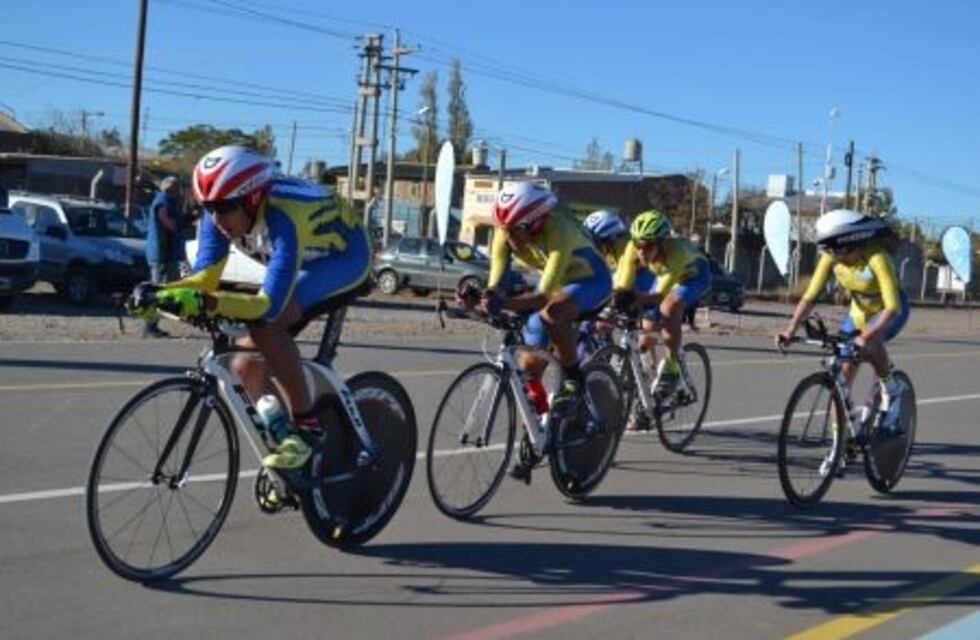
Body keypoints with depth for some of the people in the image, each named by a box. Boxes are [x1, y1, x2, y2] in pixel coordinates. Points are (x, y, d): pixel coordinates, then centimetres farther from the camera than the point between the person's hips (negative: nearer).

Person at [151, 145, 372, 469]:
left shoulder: (282, 217, -39)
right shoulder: (221, 215, -18)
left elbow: (269, 304, -45)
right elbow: (204, 277, -16)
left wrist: (207, 303, -57)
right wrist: (157, 295, -33)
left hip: (344, 257, -8)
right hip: (305, 262, 8)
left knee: (265, 324, -32)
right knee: (247, 366, -2)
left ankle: (307, 425, -21)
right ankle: (280, 438, 15)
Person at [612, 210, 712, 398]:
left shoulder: (676, 250, -42)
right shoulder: (634, 249, -30)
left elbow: (661, 294, -45)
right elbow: (622, 287, -35)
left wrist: (637, 299, -63)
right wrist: (618, 300, -57)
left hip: (694, 275, -5)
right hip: (663, 275, 5)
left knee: (668, 309, -32)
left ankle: (671, 370, -19)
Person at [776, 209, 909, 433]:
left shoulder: (876, 258, -35)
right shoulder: (831, 258, -20)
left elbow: (892, 307, -40)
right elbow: (810, 296, -20)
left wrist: (867, 336, -54)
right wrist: (791, 329, -34)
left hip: (888, 310, -5)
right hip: (858, 311, 5)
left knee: (867, 346, -36)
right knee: (841, 377, -3)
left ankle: (892, 390, -9)